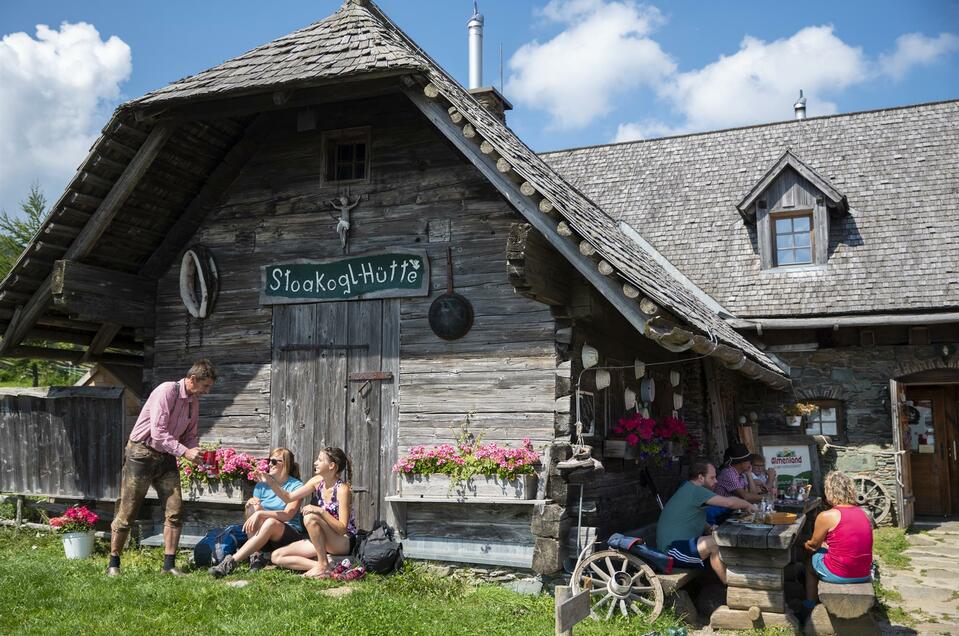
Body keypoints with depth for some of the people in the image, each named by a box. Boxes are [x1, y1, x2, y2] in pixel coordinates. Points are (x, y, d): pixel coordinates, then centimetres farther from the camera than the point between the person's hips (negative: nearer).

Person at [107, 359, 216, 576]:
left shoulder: (194, 402, 6)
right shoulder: (167, 391, -19)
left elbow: (189, 436, 15)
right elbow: (158, 433, -24)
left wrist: (198, 454, -5)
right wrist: (184, 452, -25)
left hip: (166, 457, 7)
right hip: (142, 453, -7)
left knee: (174, 510, -1)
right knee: (127, 511, 0)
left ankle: (169, 564, 5)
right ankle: (113, 564, 13)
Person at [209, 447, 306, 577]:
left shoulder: (296, 486, -4)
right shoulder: (262, 485, 10)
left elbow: (287, 515, -18)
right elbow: (249, 519, 5)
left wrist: (260, 513, -29)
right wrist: (249, 505, -17)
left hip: (290, 534, -4)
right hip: (266, 540, 4)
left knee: (271, 523, -35)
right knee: (254, 507, -19)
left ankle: (231, 562, -37)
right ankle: (255, 555, -29)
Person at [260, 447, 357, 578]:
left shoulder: (342, 489, -19)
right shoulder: (317, 481, 2)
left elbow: (342, 528, -23)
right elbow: (289, 497, 5)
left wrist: (322, 512, -34)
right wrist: (271, 483, -10)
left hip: (344, 542, -8)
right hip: (321, 542, 8)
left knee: (310, 517, -34)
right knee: (277, 557, -5)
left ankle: (323, 565, -21)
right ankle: (323, 564, -13)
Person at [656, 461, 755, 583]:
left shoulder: (689, 490, 18)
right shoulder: (694, 490, -15)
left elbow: (697, 523, 26)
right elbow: (729, 502, -21)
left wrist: (709, 529, 5)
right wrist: (748, 506, -1)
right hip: (673, 549, -11)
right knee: (716, 544, -27)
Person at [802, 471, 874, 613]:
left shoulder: (826, 516, -14)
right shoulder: (863, 513, 4)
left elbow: (813, 545, 1)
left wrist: (807, 545, 23)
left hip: (839, 574, -6)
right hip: (864, 574, 6)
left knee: (810, 561, 24)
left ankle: (810, 605, 31)